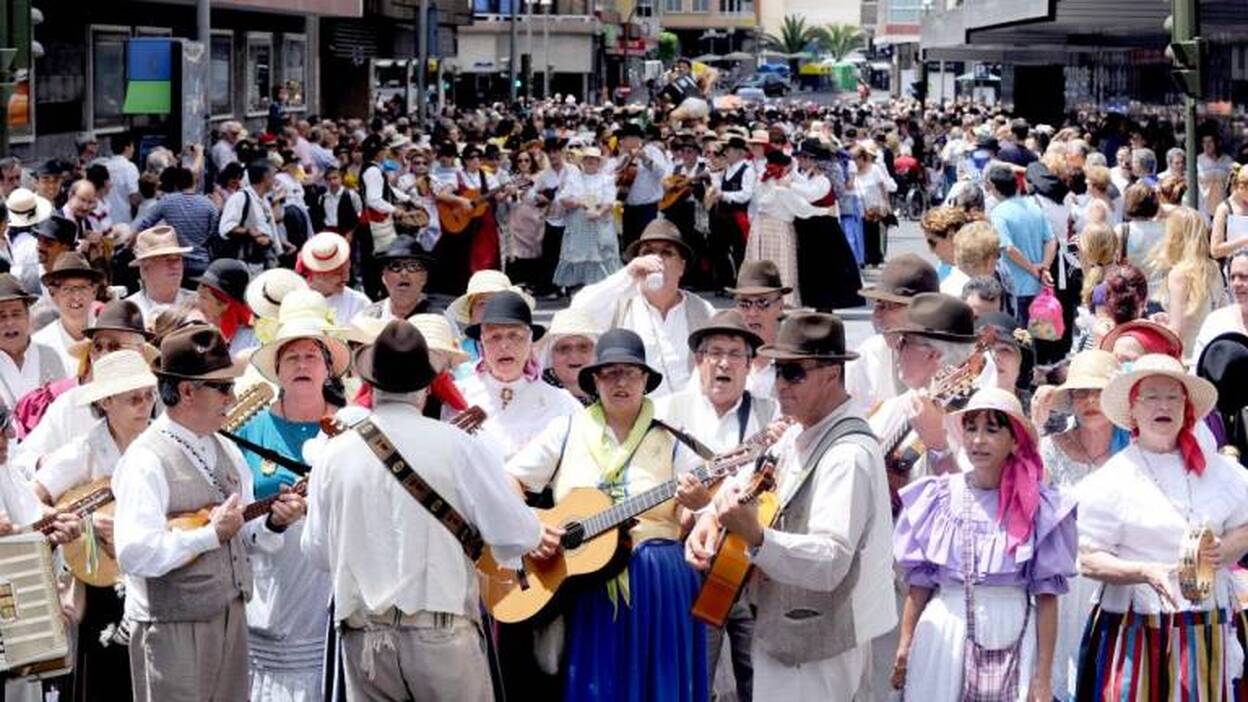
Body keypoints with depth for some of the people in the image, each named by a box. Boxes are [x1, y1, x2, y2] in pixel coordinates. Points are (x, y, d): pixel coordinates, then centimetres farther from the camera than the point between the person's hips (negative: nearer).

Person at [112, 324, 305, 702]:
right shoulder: (147, 461, -16)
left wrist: (274, 522, -3)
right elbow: (135, 554, -25)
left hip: (231, 619, 8)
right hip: (173, 628, -8)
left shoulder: (227, 453, 11)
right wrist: (211, 534, -20)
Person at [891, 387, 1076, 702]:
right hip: (943, 638, 1)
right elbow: (920, 583, 8)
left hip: (1011, 640, -1)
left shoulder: (1038, 507, -1)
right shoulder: (938, 496, 4)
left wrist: (1044, 676, -5)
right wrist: (904, 647, 1)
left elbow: (1047, 595, -1)